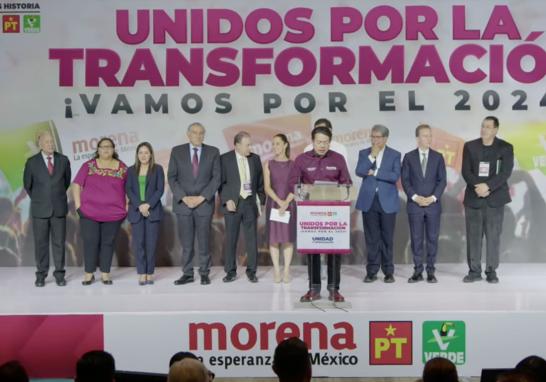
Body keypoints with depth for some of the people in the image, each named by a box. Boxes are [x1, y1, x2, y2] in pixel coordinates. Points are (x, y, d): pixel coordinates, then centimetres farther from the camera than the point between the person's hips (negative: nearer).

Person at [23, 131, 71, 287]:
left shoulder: (64, 160, 1)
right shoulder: (32, 162, -2)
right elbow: (27, 184, 10)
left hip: (59, 208, 1)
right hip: (40, 209, -1)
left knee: (59, 242, 4)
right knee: (41, 243, 4)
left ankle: (59, 274, 11)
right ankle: (41, 275, 12)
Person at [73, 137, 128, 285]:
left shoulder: (122, 168, 5)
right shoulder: (89, 166, 3)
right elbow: (77, 184, 3)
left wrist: (127, 207, 2)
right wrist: (78, 205, -4)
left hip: (114, 213, 1)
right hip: (89, 212, -1)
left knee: (108, 243, 4)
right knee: (90, 242, 0)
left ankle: (105, 273, 13)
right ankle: (89, 273, 10)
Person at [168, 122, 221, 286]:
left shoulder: (213, 152, 4)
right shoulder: (177, 151, 4)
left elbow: (216, 178, 0)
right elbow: (172, 177, 2)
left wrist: (202, 197, -10)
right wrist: (184, 197, -9)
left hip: (205, 203, 0)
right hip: (183, 203, 0)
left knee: (204, 240, 3)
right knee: (186, 241, 3)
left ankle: (204, 273, 13)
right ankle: (187, 273, 10)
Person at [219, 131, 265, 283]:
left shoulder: (255, 159, 7)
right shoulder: (225, 159, -2)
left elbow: (260, 182, 11)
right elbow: (221, 182, -1)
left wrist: (261, 200, 4)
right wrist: (227, 200, -12)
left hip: (250, 202, 2)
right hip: (233, 203, -2)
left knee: (252, 238, 4)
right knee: (231, 238, 3)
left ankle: (251, 271, 13)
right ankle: (230, 271, 13)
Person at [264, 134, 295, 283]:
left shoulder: (293, 165, 3)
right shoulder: (269, 165, 4)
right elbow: (267, 187, -2)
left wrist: (286, 203, -15)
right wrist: (279, 201, -15)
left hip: (289, 205, 0)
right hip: (273, 204, 1)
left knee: (288, 237, 1)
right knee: (274, 237, 0)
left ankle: (286, 270, 6)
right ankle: (276, 271, 6)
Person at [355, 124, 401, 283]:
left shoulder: (394, 155, 4)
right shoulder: (364, 153, 9)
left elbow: (395, 176, -10)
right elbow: (359, 171, -7)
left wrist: (374, 172, -9)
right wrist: (372, 156, -13)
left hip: (387, 201, -1)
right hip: (368, 200, 1)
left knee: (387, 237, 3)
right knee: (371, 238, 4)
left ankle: (388, 271, 12)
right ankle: (372, 271, 11)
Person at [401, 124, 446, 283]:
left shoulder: (438, 157, 7)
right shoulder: (409, 157, 5)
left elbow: (442, 180, 3)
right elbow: (405, 180, 1)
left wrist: (433, 197, -10)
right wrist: (415, 197, -11)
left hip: (433, 204, 1)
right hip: (414, 204, -1)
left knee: (432, 238, 2)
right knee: (416, 239, 2)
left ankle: (431, 272, 9)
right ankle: (417, 271, 9)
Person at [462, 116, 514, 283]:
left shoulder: (506, 148, 2)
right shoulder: (470, 146, 7)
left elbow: (506, 172, -9)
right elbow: (466, 171, 0)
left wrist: (488, 186, -20)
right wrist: (478, 186, -16)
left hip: (495, 198, -1)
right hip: (473, 197, 1)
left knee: (493, 236, 1)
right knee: (473, 235, 2)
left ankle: (491, 271, 10)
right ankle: (474, 270, 10)